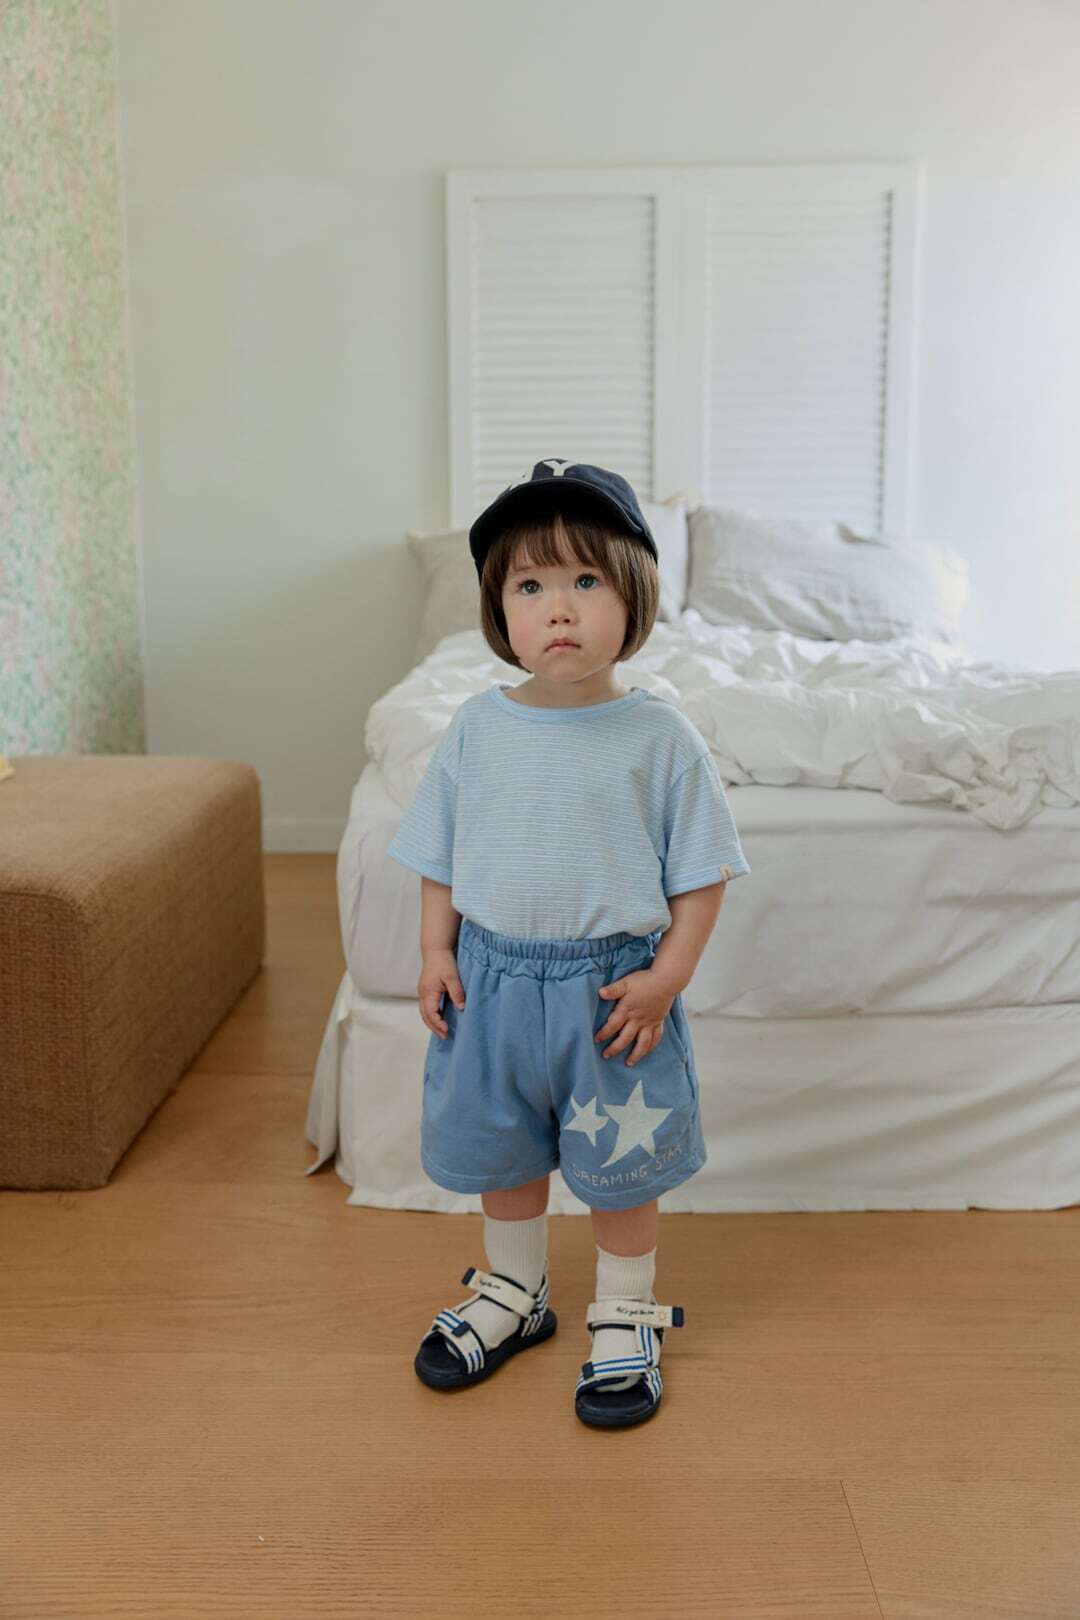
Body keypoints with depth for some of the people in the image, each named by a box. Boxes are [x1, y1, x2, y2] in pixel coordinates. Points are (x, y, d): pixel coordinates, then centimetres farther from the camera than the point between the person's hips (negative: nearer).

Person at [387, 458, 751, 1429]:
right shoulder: (476, 727, -2)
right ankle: (515, 1293, 44)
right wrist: (436, 954, 0)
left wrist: (668, 975, -13)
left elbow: (702, 872, -6)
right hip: (494, 975, 3)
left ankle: (625, 1320, 34)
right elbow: (440, 857, 7)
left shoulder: (658, 736, -10)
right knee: (504, 1153, 20)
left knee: (619, 1168, 11)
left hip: (612, 982, -3)